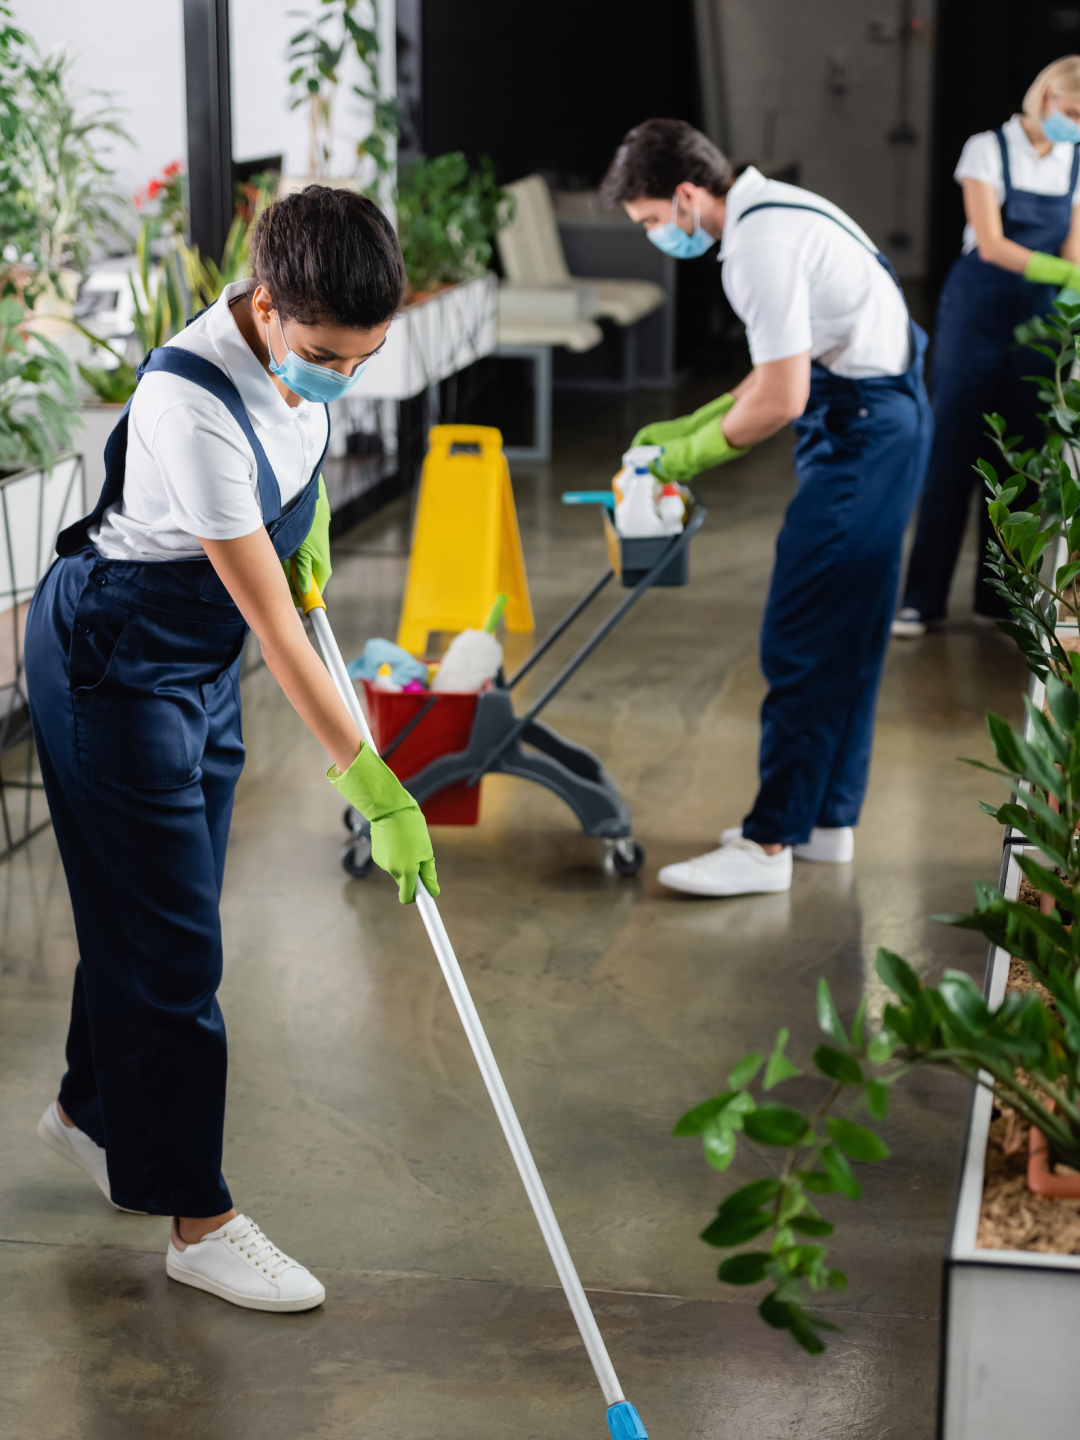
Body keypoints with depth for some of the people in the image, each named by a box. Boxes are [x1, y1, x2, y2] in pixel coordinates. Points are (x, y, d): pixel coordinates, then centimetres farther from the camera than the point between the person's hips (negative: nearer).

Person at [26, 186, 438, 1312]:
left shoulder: (304, 338, -12)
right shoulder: (191, 403, -35)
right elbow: (272, 621, -33)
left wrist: (308, 509, 7)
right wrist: (371, 784, -31)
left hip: (202, 658, 8)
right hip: (113, 661, -8)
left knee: (155, 910, 19)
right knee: (171, 942, -4)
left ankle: (92, 1108, 42)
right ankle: (195, 1219, 7)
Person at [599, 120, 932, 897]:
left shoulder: (764, 242, -20)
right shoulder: (769, 214, 13)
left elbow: (780, 399, -22)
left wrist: (694, 454, -7)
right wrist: (689, 426, 18)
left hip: (862, 435, -11)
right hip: (878, 422, 11)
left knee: (804, 640, -9)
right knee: (845, 634, 15)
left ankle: (768, 844, -6)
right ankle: (826, 818, 24)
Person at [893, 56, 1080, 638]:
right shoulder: (989, 149, -8)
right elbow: (990, 244, -17)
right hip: (978, 313, -4)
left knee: (1018, 458, 6)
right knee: (952, 452, -4)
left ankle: (998, 597, 14)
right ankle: (922, 597, 0)